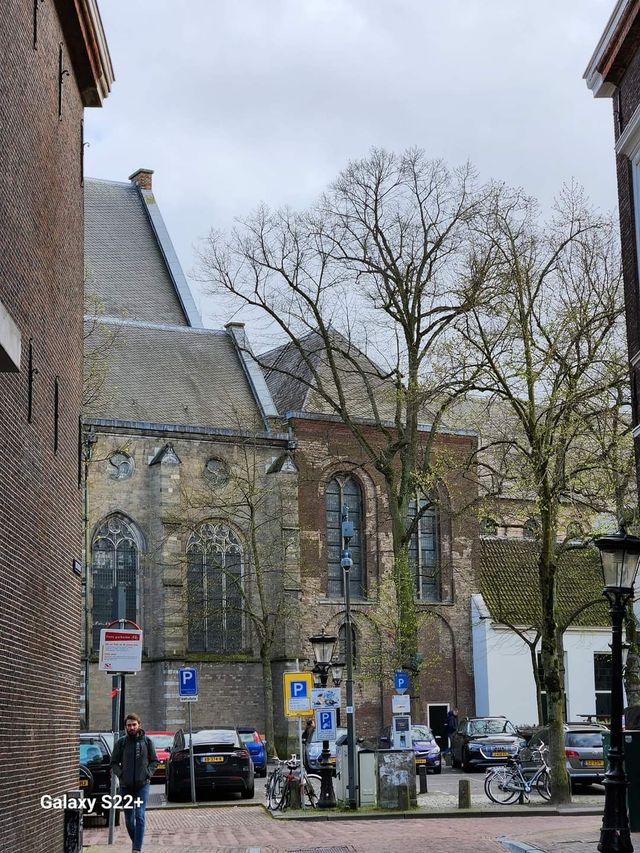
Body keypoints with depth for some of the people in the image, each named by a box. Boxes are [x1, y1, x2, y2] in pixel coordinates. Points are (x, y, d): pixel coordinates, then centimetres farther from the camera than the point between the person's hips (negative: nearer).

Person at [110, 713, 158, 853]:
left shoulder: (147, 741, 2)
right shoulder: (121, 743, 3)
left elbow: (154, 761, 8)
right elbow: (114, 762, 9)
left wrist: (148, 773, -6)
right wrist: (120, 774, -6)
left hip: (142, 785, -2)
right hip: (126, 786, 2)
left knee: (139, 816, -13)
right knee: (129, 819, 9)